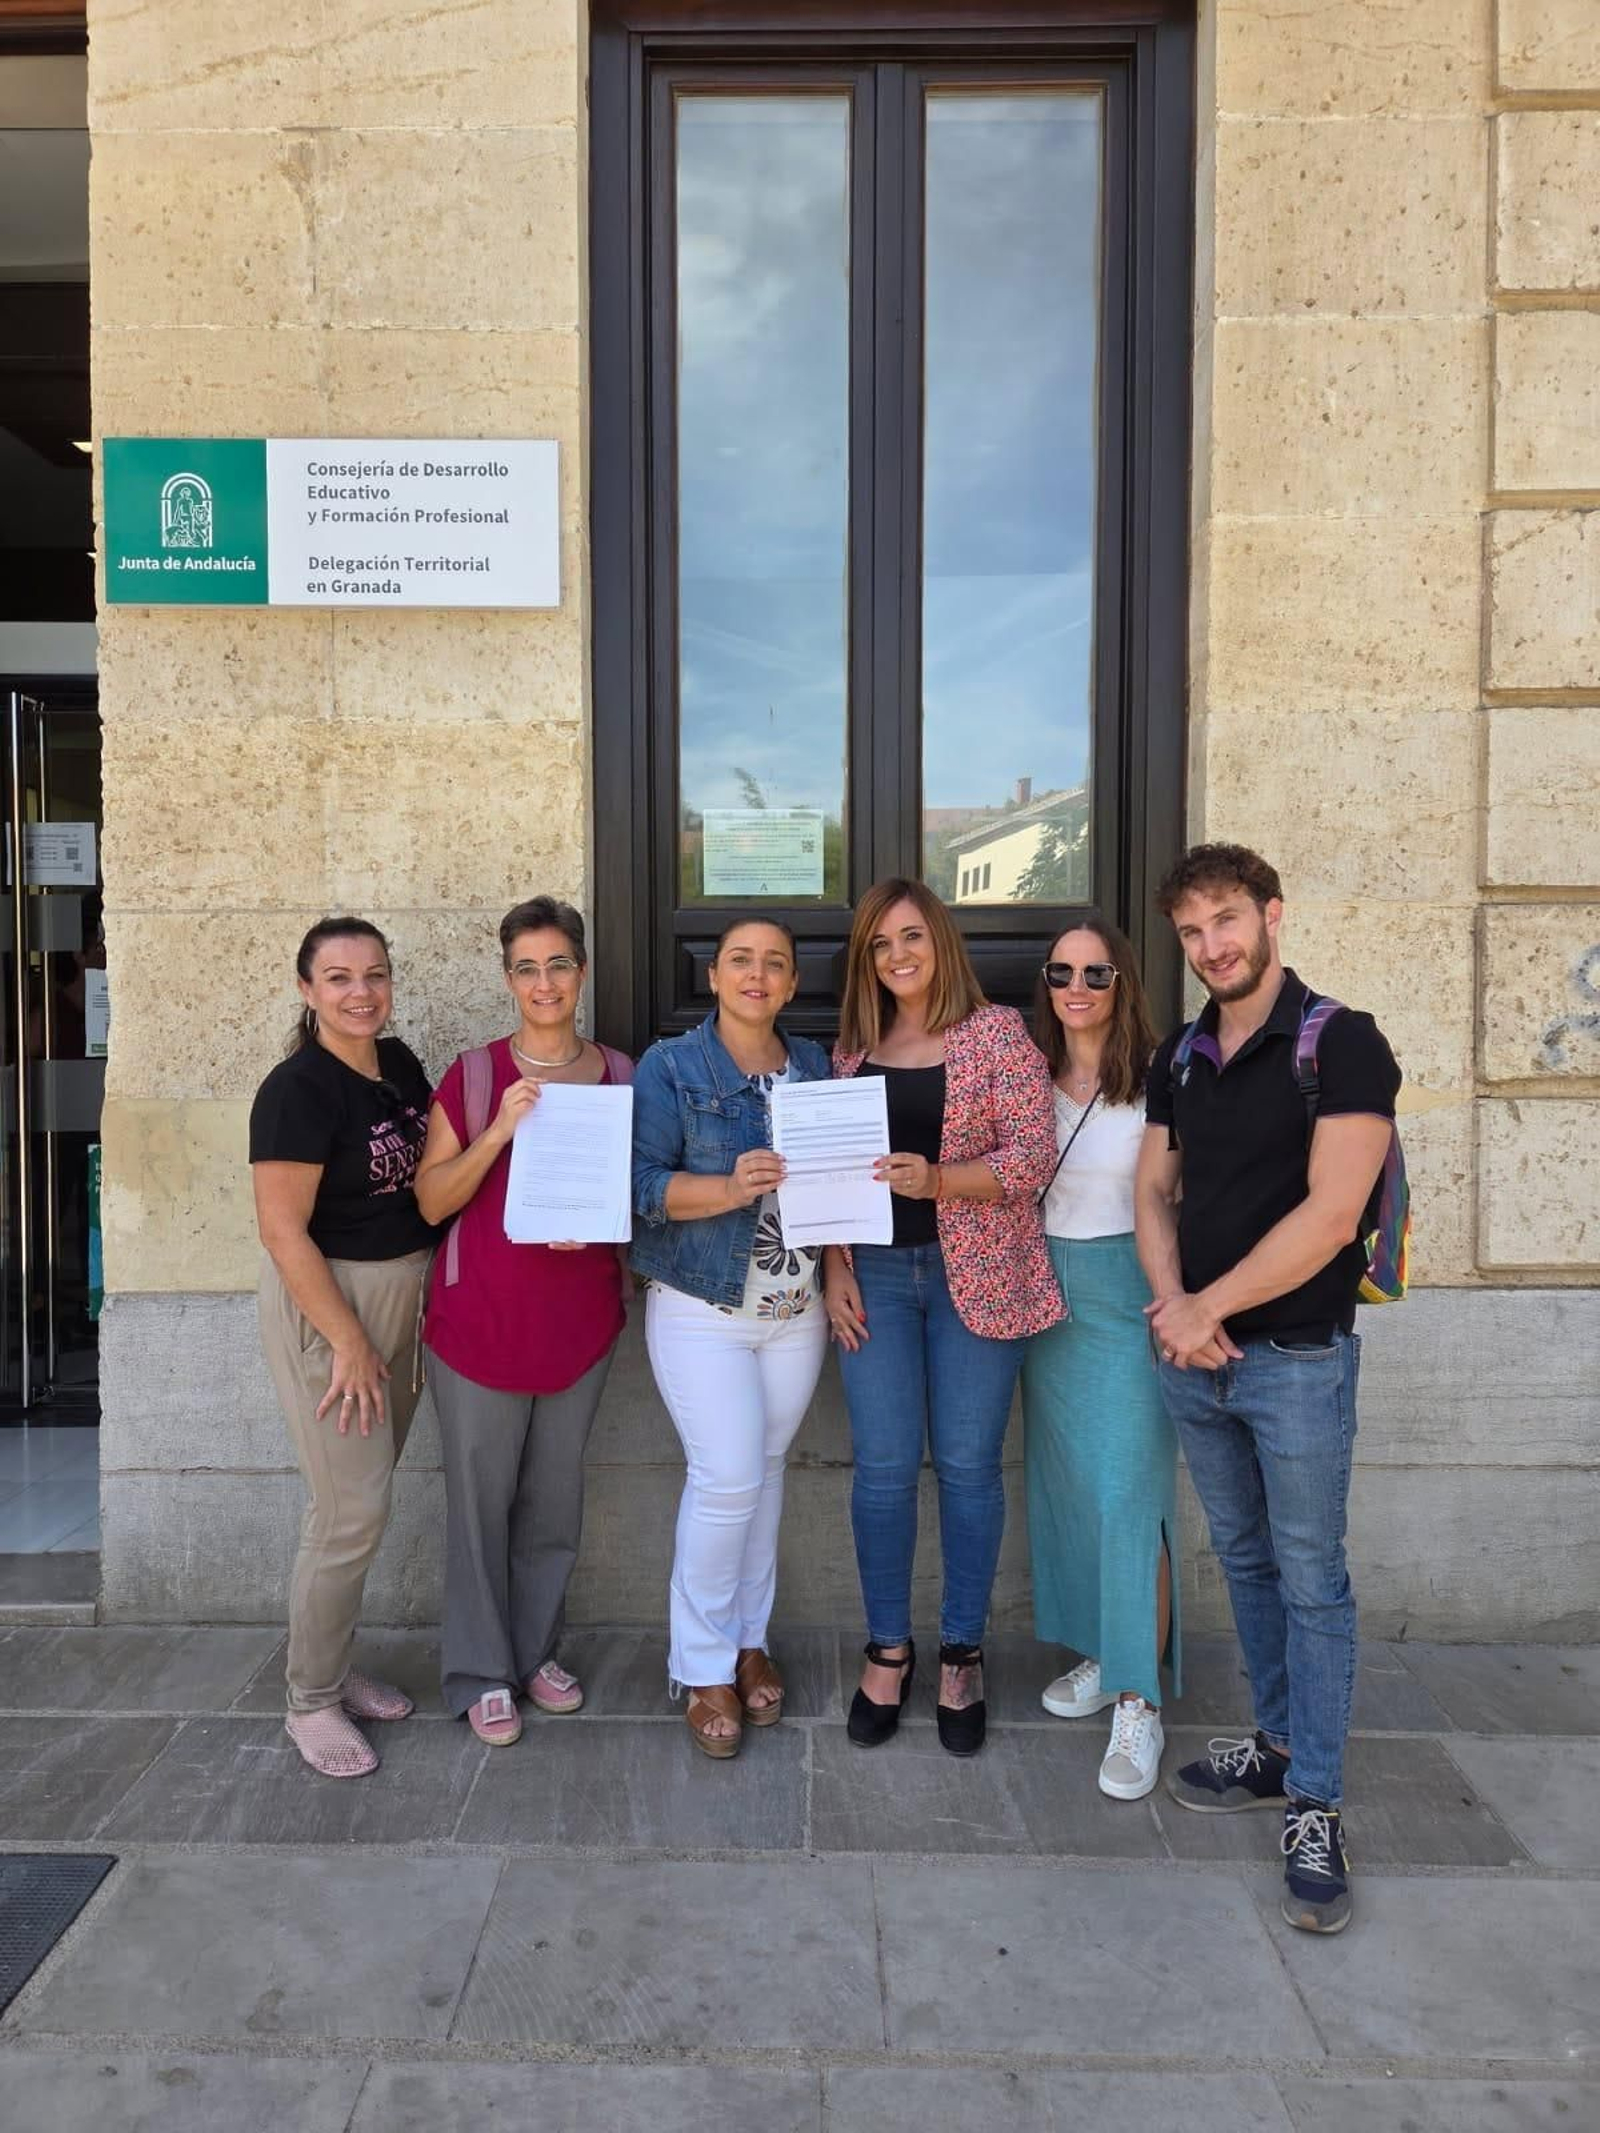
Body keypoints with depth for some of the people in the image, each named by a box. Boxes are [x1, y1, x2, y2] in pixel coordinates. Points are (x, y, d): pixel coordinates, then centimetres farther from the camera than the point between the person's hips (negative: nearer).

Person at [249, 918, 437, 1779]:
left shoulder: (398, 1063, 5)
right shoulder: (298, 1090, -18)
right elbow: (283, 1231, -19)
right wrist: (348, 1342, -18)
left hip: (401, 1297, 7)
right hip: (324, 1304, -7)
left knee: (357, 1499, 16)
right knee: (354, 1512, -2)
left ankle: (336, 1667, 34)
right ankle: (310, 1701, 18)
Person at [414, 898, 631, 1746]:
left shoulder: (620, 1077, 3)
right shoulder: (473, 1075, -4)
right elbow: (431, 1200, -7)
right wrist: (500, 1129, -21)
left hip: (580, 1321, 3)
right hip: (481, 1320, -2)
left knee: (555, 1498, 14)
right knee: (481, 1498, 7)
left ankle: (536, 1648, 33)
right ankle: (481, 1673, 23)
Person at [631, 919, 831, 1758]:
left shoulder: (815, 1065, 8)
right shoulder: (670, 1067, -6)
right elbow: (640, 1182, -13)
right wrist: (730, 1188, -26)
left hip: (796, 1310, 5)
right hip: (702, 1311, -4)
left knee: (766, 1473, 13)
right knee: (727, 1480, -7)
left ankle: (749, 1639, 31)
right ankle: (704, 1667, 13)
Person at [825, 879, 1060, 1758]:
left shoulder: (996, 1032, -2)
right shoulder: (853, 1047, 10)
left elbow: (1035, 1155, -9)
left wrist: (938, 1178, -23)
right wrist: (836, 1270, 0)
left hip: (976, 1276, -2)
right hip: (877, 1275, 3)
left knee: (967, 1464, 6)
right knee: (883, 1467, 5)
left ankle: (962, 1652, 23)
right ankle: (887, 1647, 23)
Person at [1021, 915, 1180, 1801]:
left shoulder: (1156, 1082, -7)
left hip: (1129, 1297, -5)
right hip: (1046, 1293, 5)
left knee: (1127, 1492, -7)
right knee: (1065, 1481, 13)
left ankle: (1138, 1702, 4)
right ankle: (1102, 1654, 30)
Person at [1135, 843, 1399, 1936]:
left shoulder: (1342, 1044, -12)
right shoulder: (1180, 1058, 8)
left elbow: (1330, 1213, -19)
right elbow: (1155, 1190, 9)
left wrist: (1210, 1306, -15)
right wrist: (1171, 1304, -8)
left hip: (1297, 1358, -6)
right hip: (1194, 1355, 6)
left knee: (1312, 1580, 5)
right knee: (1247, 1562, 17)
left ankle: (1316, 1807, 18)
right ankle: (1279, 1747, 34)